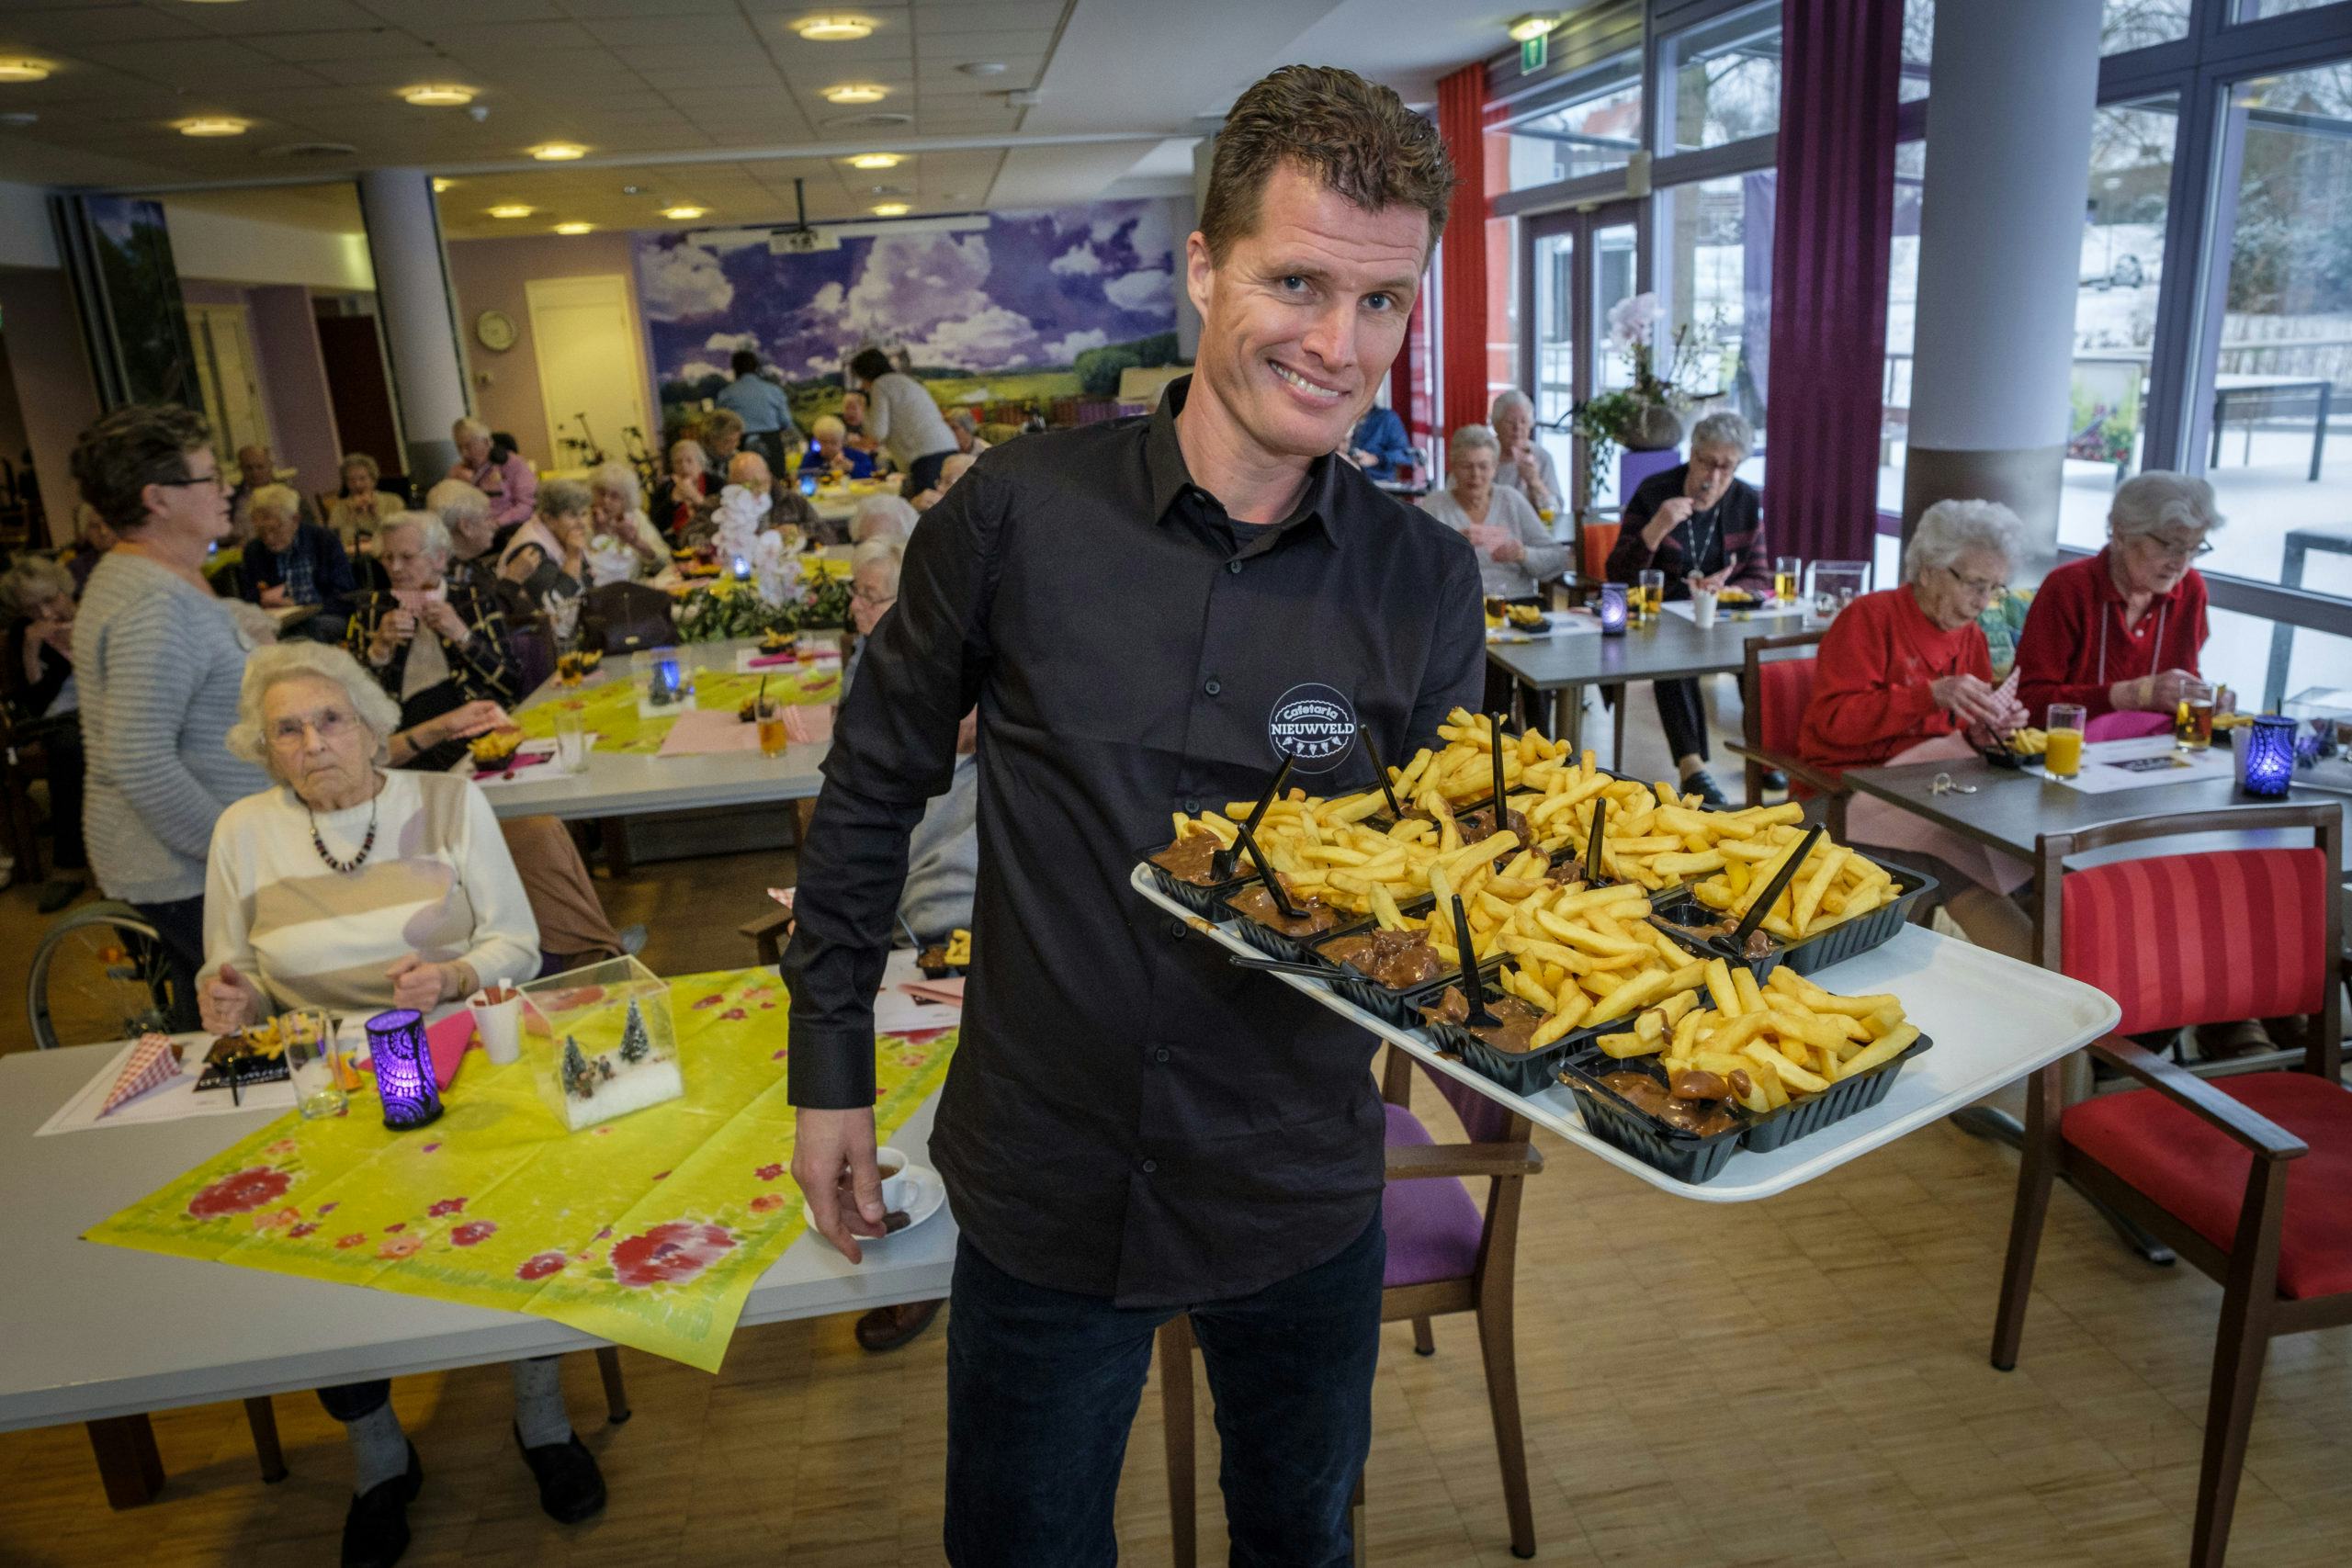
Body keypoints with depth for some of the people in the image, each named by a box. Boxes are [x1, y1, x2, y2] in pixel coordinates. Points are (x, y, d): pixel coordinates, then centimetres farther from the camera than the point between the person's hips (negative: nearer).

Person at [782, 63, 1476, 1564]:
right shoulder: (1023, 511, -13)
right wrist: (830, 1062, 2)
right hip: (1042, 1180, -1)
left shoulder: (1429, 581, -9)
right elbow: (876, 779, -2)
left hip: (1304, 1194, 2)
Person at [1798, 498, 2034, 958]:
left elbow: (1962, 738, 19)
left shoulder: (1970, 637, 15)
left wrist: (1989, 729, -6)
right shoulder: (1870, 616, -5)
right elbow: (1834, 718, -16)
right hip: (1852, 787, -6)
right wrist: (1932, 694, -24)